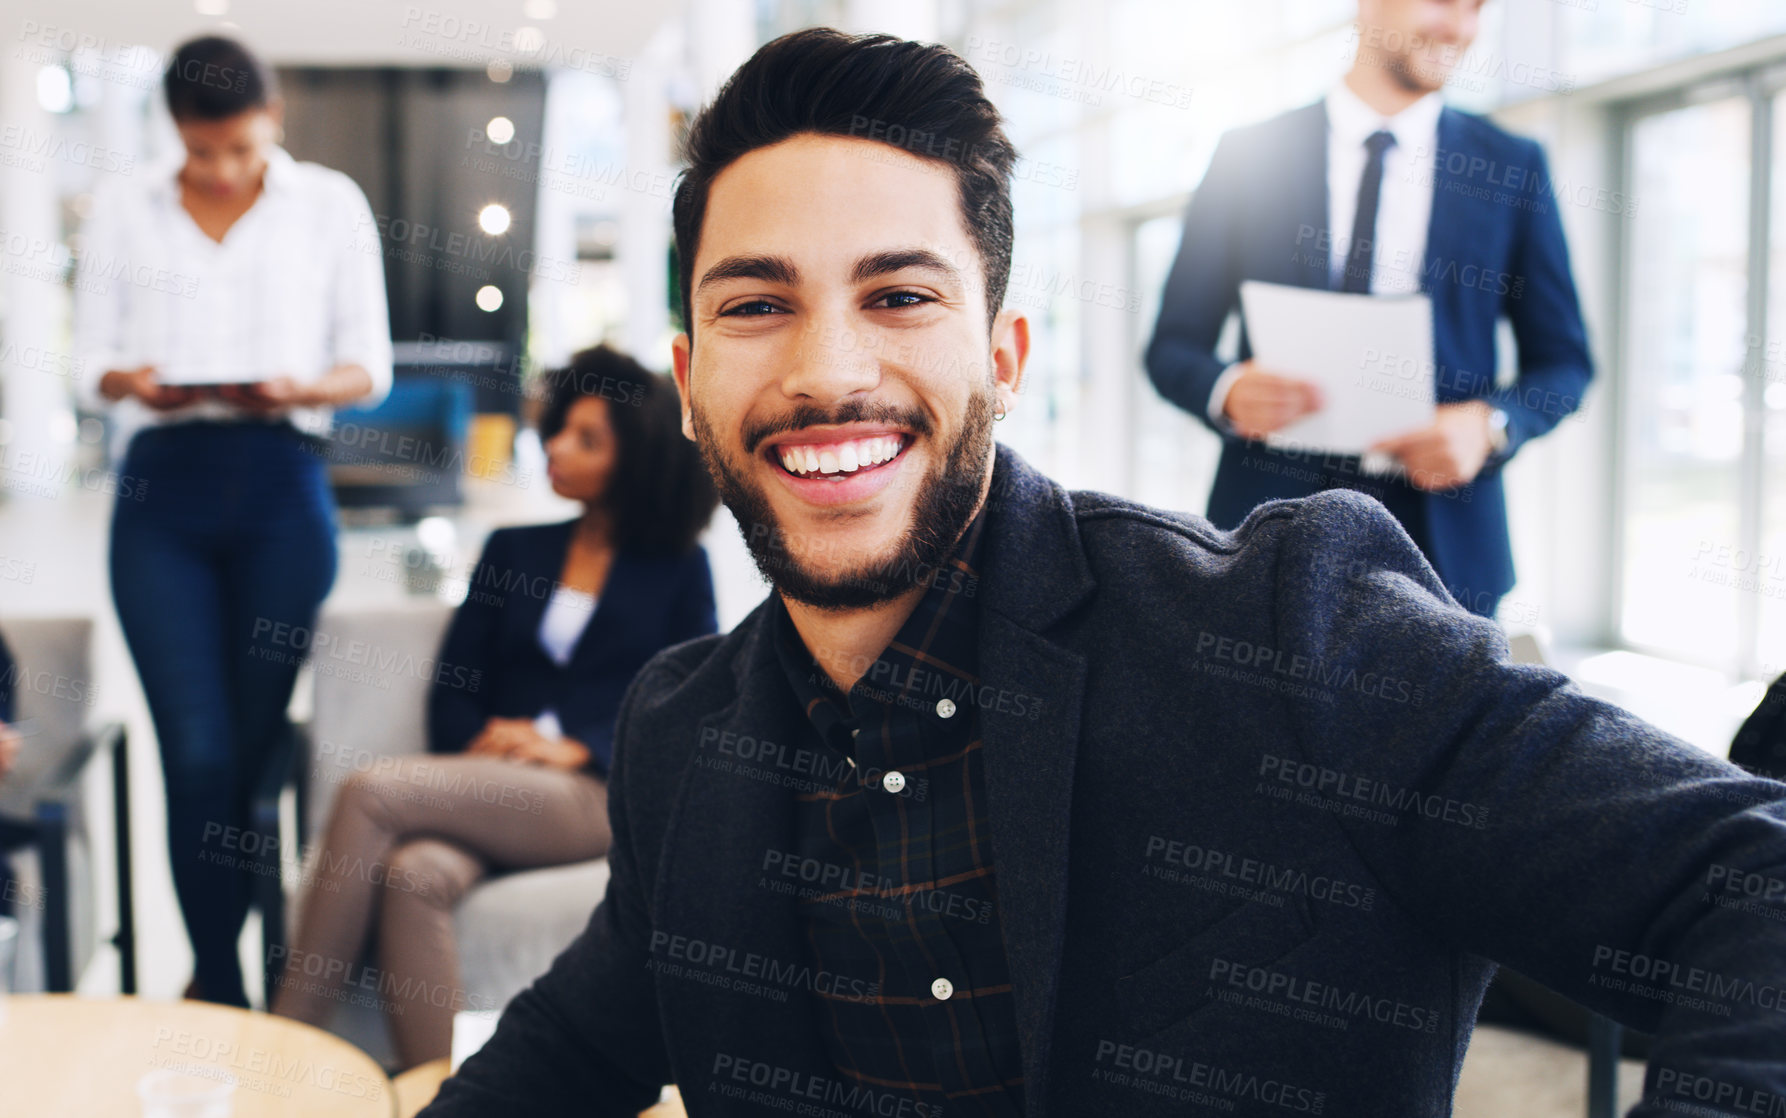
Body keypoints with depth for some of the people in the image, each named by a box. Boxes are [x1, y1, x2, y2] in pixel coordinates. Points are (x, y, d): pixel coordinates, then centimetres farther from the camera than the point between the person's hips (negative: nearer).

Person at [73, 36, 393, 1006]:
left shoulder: (330, 203, 10)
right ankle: (225, 993, -1)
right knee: (199, 753, -10)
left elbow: (369, 366, 7)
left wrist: (300, 387, -14)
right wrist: (131, 382, -12)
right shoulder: (121, 209, 14)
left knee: (258, 746, 3)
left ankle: (212, 965, 22)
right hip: (162, 491, 0)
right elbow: (90, 357, 11)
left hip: (281, 487, 0)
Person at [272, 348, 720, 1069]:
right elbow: (452, 687, 17)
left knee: (370, 794, -26)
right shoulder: (514, 549, 23)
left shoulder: (679, 570, 13)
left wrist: (576, 748, -10)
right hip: (487, 783, 4)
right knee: (416, 875, -33)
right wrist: (481, 741, -5)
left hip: (596, 796, -4)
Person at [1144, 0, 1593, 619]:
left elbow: (1564, 359, 10)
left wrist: (1488, 425, -10)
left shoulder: (1513, 167, 8)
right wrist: (1230, 392, -16)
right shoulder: (1248, 155, 5)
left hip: (1442, 538, 1)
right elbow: (1173, 346, 6)